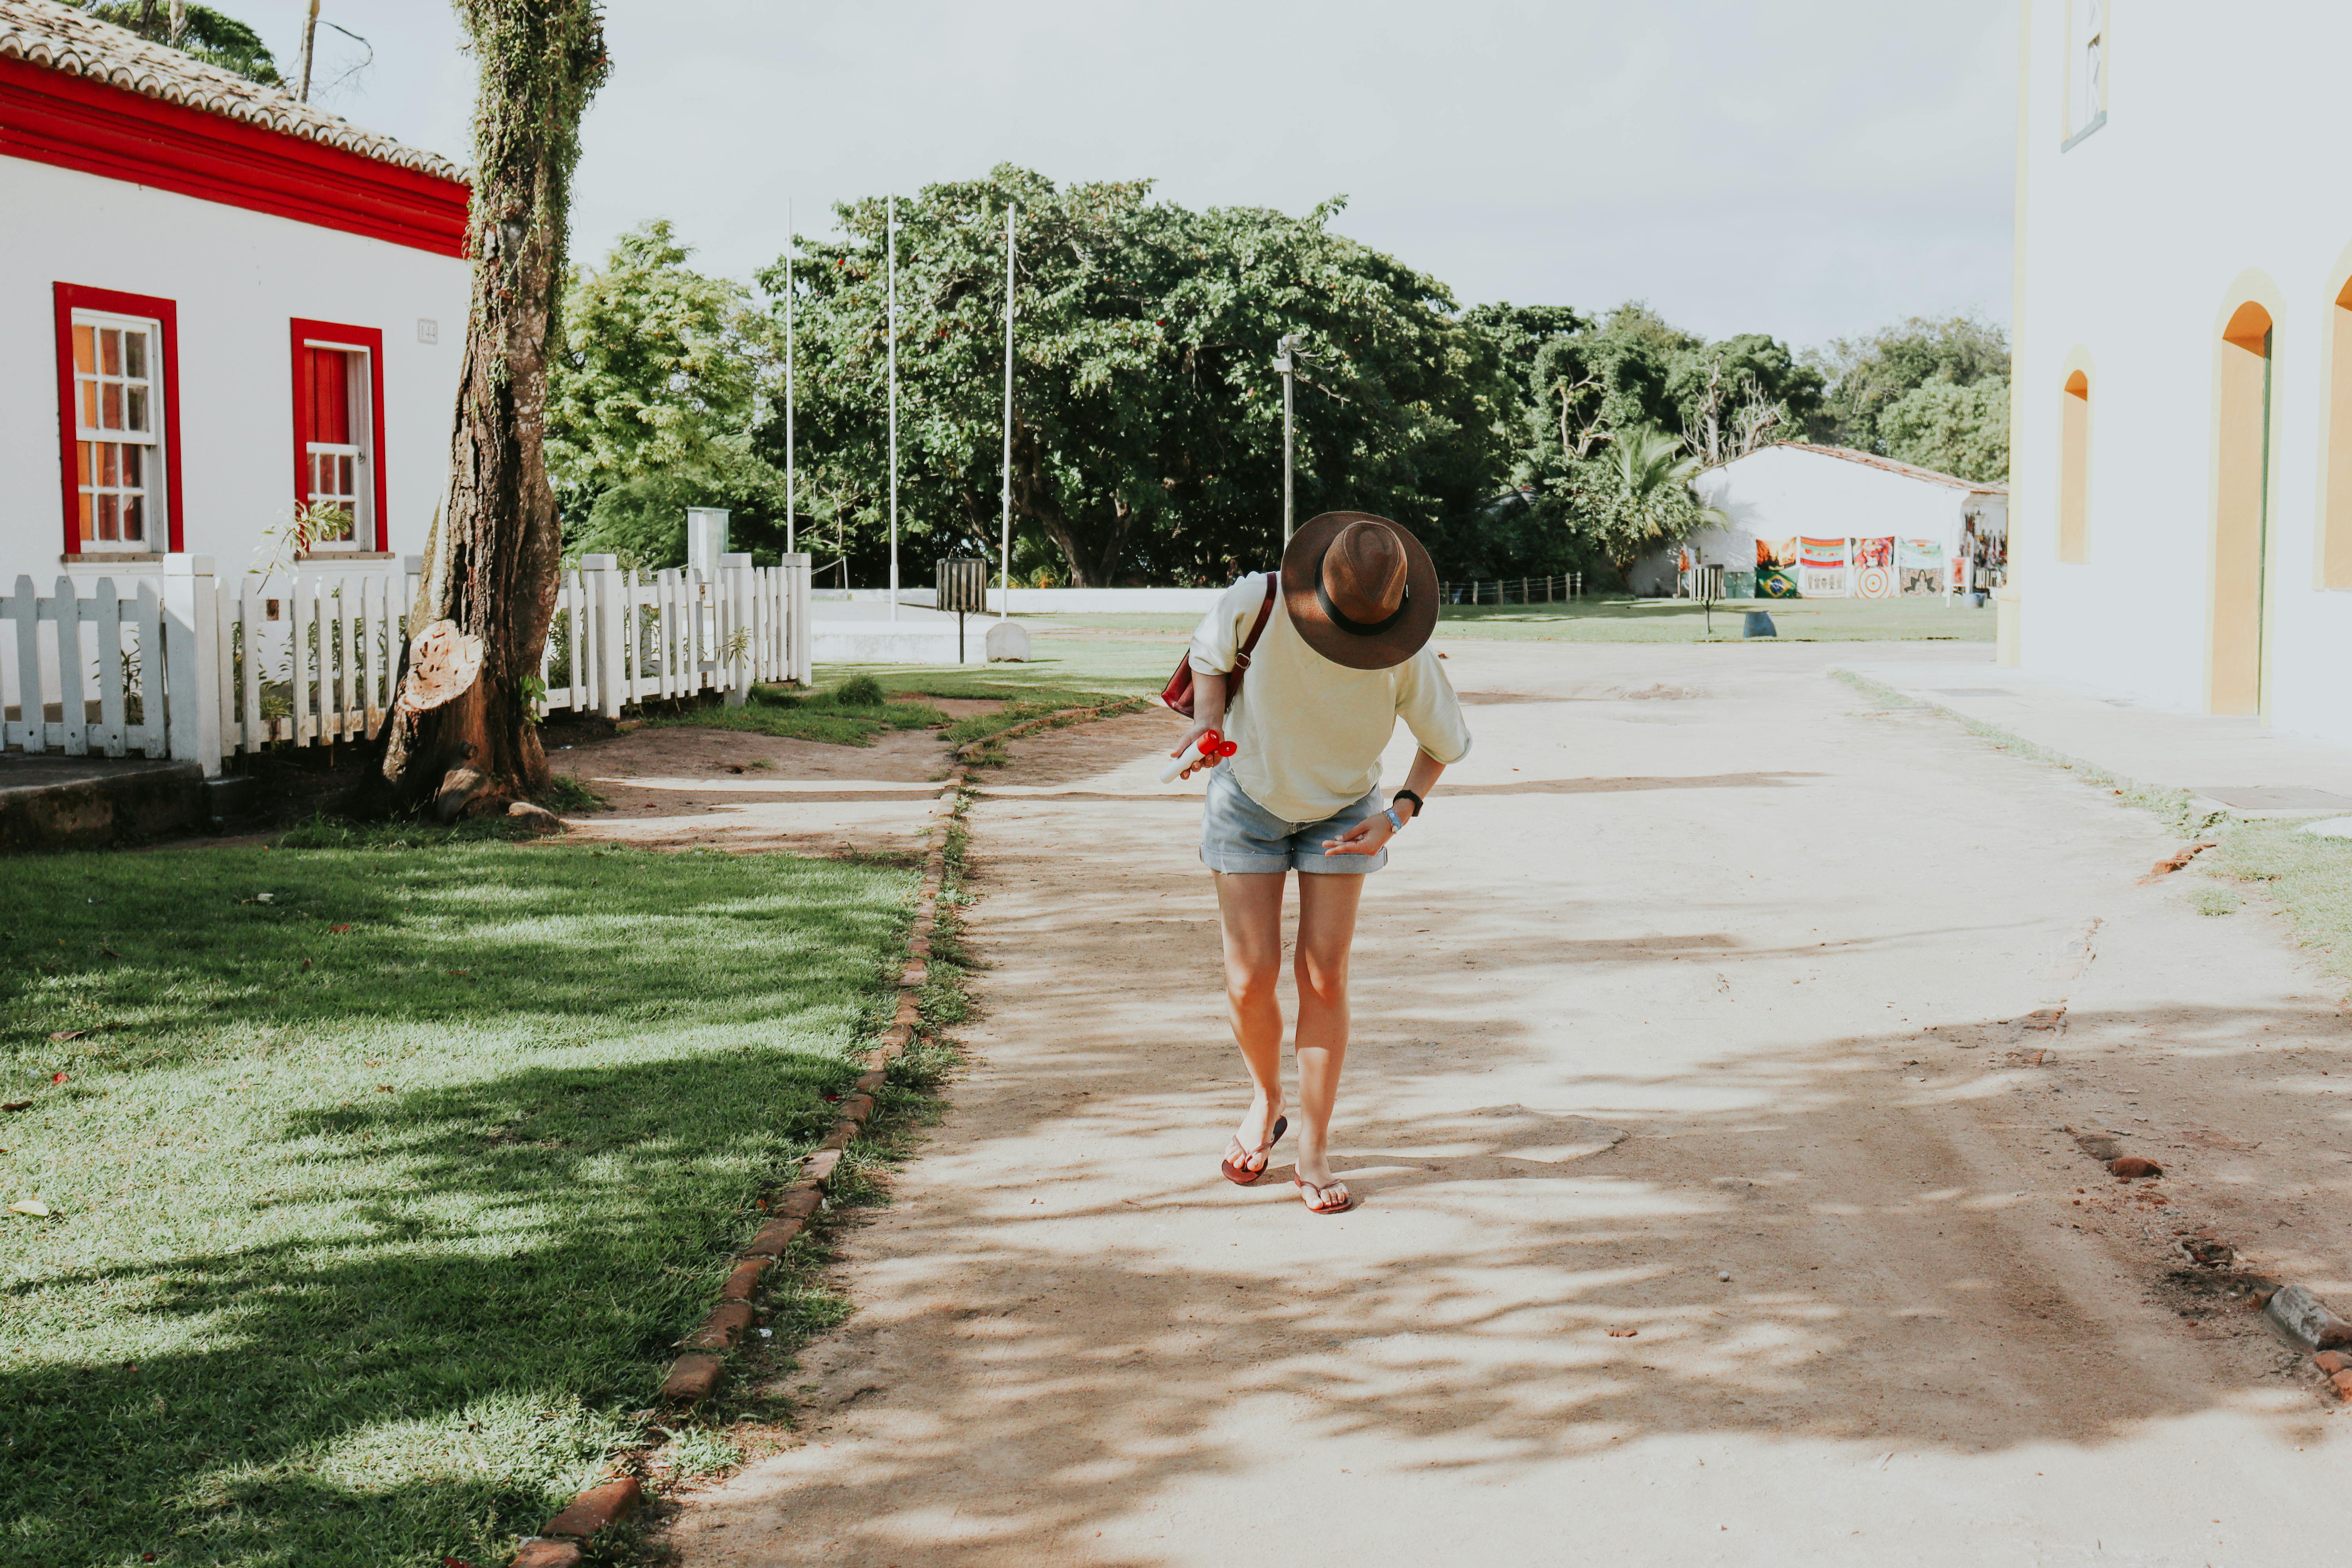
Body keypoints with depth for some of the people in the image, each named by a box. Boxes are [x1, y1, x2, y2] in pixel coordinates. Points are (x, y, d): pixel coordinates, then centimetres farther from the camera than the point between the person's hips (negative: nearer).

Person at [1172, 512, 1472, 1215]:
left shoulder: (1405, 657, -28)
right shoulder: (1256, 603, -30)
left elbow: (1447, 742, -9)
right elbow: (1209, 656, -6)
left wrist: (1397, 817, -22)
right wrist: (1208, 721, -26)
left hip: (1340, 811, 0)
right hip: (1250, 796, 0)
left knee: (1323, 977, -8)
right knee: (1251, 979, -6)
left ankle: (1314, 1153, 5)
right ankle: (1266, 1102, 25)